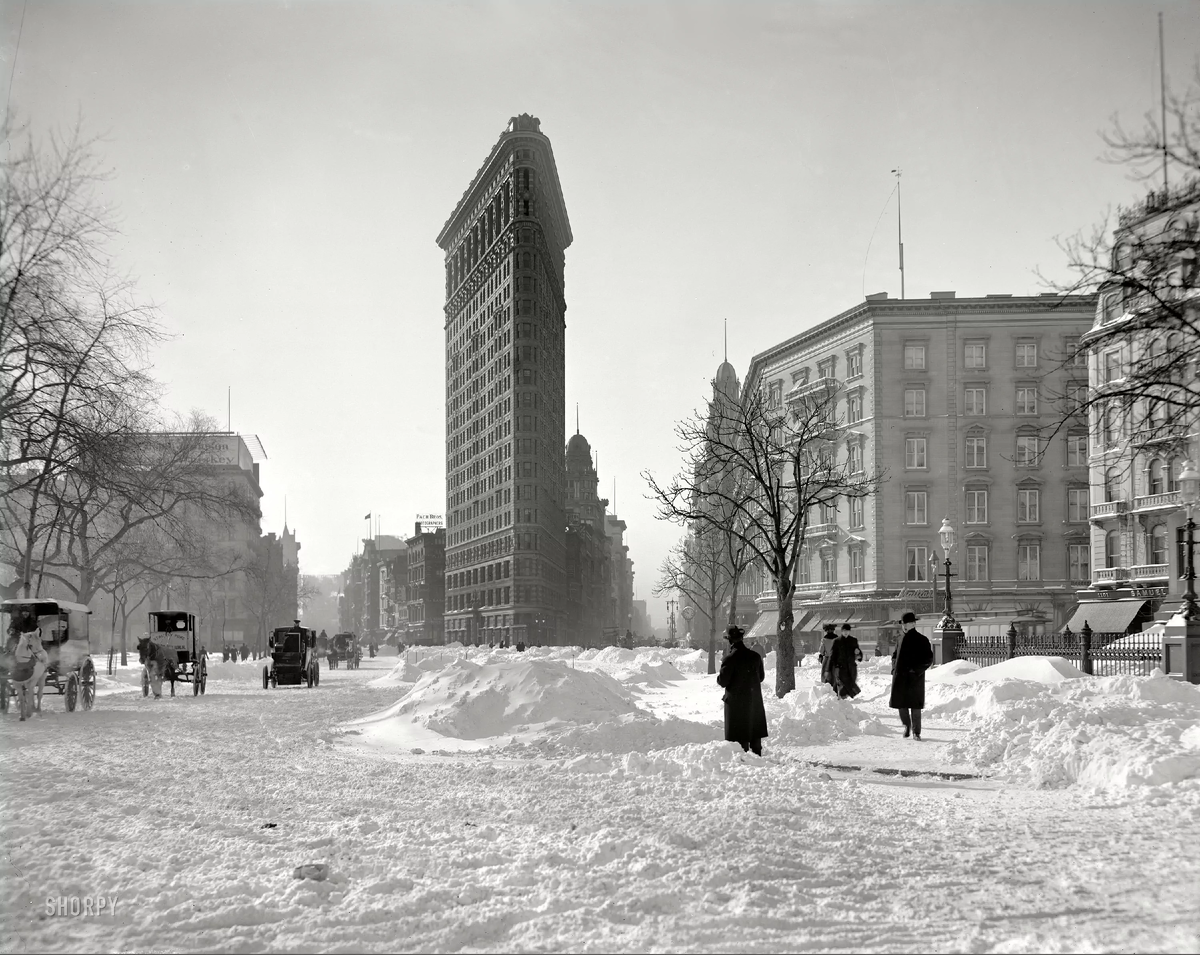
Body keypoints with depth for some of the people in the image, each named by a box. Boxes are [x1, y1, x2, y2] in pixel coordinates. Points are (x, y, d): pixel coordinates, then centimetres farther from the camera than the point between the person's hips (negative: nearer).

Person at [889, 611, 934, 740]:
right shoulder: (901, 638, 12)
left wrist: (916, 670, -14)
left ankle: (916, 731, 8)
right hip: (900, 677, 5)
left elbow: (928, 659, -6)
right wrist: (894, 667, 5)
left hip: (915, 678, -5)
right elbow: (895, 655, 22)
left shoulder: (922, 640, -4)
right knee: (901, 703, 6)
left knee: (915, 705, -1)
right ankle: (906, 725, 29)